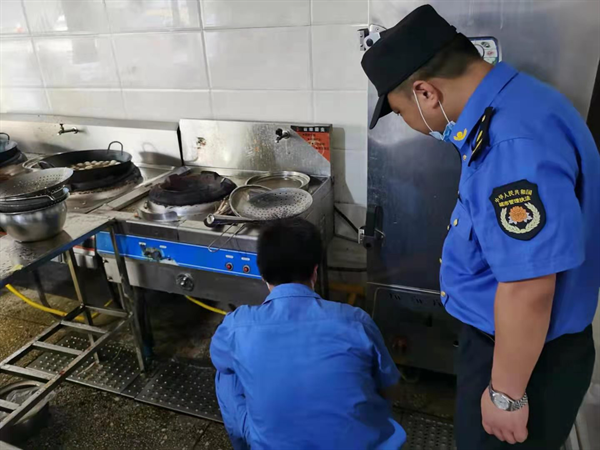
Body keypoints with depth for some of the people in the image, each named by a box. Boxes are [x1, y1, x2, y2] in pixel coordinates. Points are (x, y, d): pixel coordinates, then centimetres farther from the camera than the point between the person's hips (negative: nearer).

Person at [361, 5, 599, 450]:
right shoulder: (506, 106, 0)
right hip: (499, 336, 9)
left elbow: (529, 289, -31)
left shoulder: (516, 142, -33)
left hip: (528, 354, -9)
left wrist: (507, 393, -21)